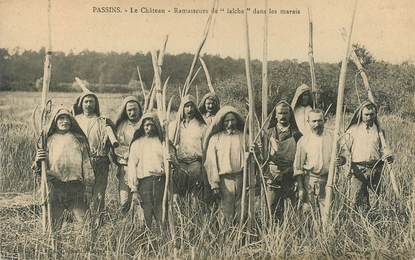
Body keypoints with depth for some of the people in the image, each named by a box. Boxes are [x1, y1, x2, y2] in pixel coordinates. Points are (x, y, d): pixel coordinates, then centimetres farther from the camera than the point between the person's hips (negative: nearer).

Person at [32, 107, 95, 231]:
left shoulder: (79, 139, 9)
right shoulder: (49, 140, 9)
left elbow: (86, 164, 6)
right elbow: (42, 166, 8)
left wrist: (88, 187, 0)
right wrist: (37, 161, -15)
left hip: (76, 188, 0)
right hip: (54, 187, 0)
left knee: (85, 221, -1)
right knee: (52, 225, 4)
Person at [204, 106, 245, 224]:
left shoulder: (243, 136, 10)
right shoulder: (215, 138, 6)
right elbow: (211, 162, 3)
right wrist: (214, 183, -3)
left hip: (242, 178, 1)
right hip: (225, 179, -1)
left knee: (241, 211, 3)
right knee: (227, 211, 0)